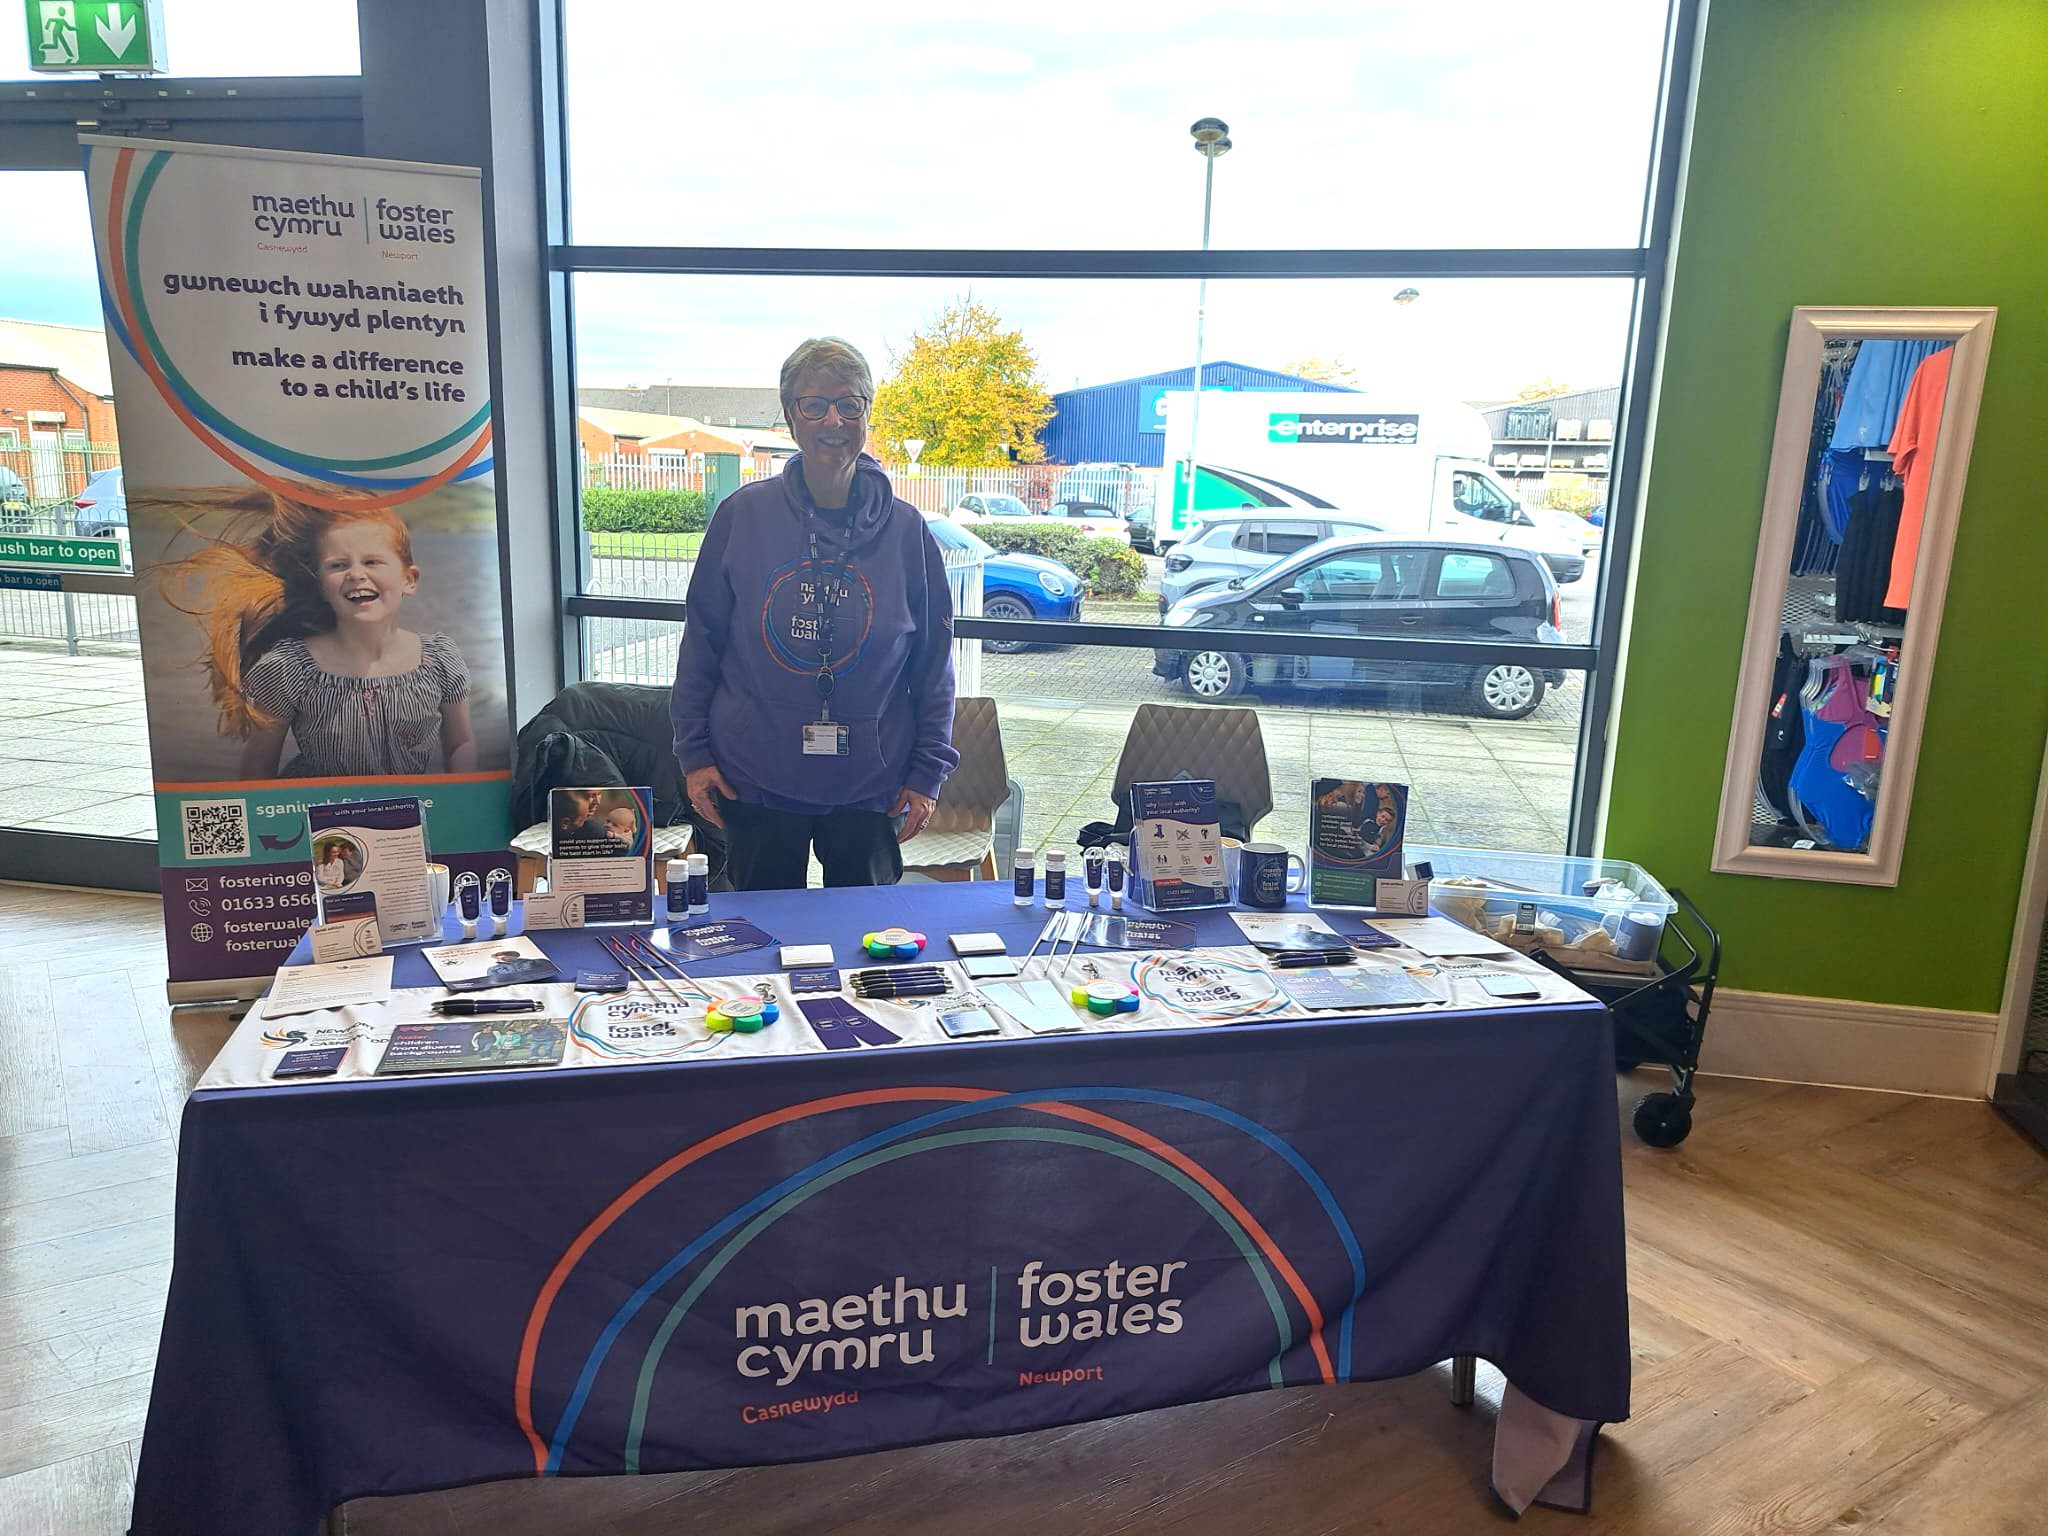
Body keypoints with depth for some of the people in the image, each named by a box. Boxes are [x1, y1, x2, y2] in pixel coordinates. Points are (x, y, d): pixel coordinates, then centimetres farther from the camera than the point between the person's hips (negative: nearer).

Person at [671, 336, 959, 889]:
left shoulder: (904, 529, -2)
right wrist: (694, 752, -1)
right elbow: (701, 642, 3)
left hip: (869, 785, 0)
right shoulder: (742, 516, -3)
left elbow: (933, 662, 2)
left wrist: (927, 772, -1)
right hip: (755, 782, 0)